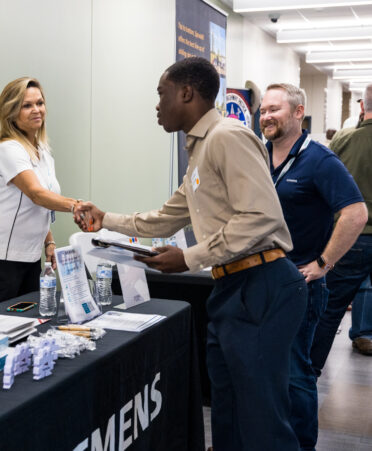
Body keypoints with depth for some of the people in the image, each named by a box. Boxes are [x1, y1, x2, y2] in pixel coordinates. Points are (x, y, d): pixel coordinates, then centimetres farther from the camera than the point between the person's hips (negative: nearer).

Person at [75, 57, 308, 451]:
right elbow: (167, 219, 29)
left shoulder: (228, 137, -12)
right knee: (227, 416, 19)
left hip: (261, 287, -10)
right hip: (231, 288, 10)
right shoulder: (200, 150, 20)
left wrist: (191, 258, -17)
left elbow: (262, 216, -22)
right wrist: (105, 220, 27)